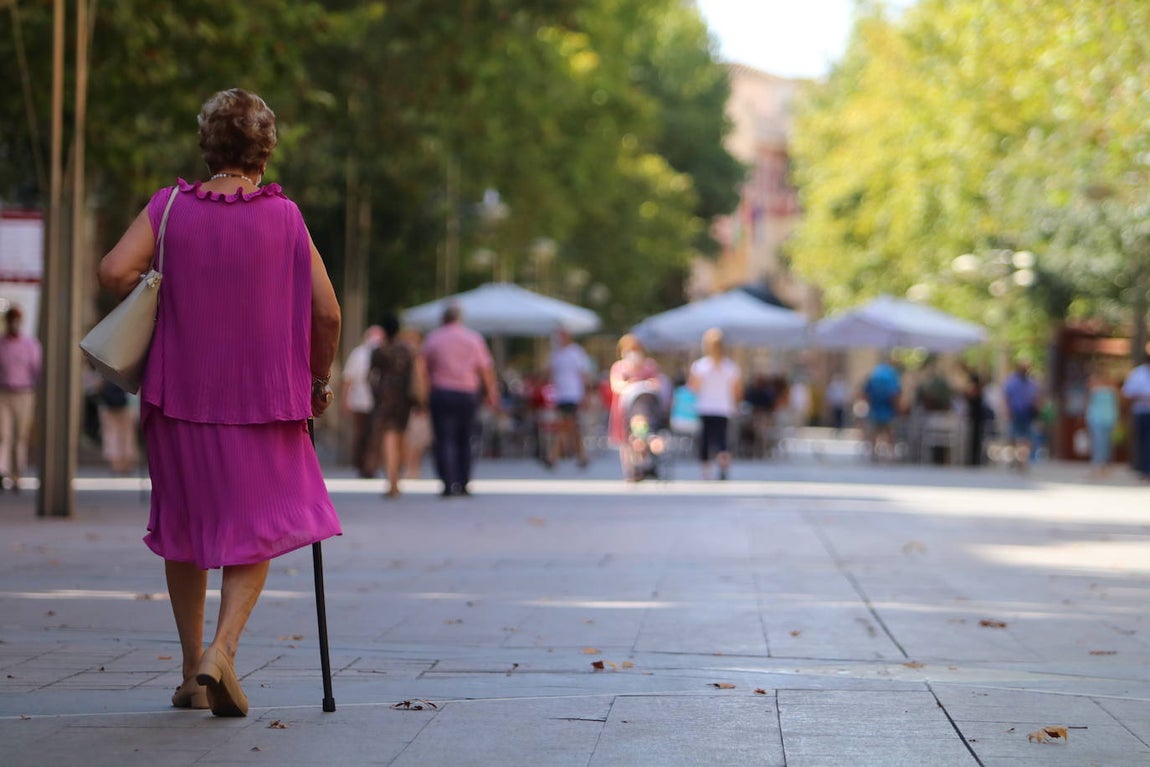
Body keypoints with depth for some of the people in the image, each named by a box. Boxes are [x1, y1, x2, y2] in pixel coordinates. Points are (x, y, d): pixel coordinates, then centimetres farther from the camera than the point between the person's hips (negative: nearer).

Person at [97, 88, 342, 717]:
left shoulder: (171, 206, -2)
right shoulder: (284, 216, -4)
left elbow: (113, 272, -15)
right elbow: (326, 313, -5)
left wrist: (159, 301, 4)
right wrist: (318, 382, 10)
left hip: (180, 393, 2)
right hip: (262, 396, -2)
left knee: (185, 530, 16)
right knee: (256, 532, 8)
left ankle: (192, 672, 20)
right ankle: (221, 649, -15)